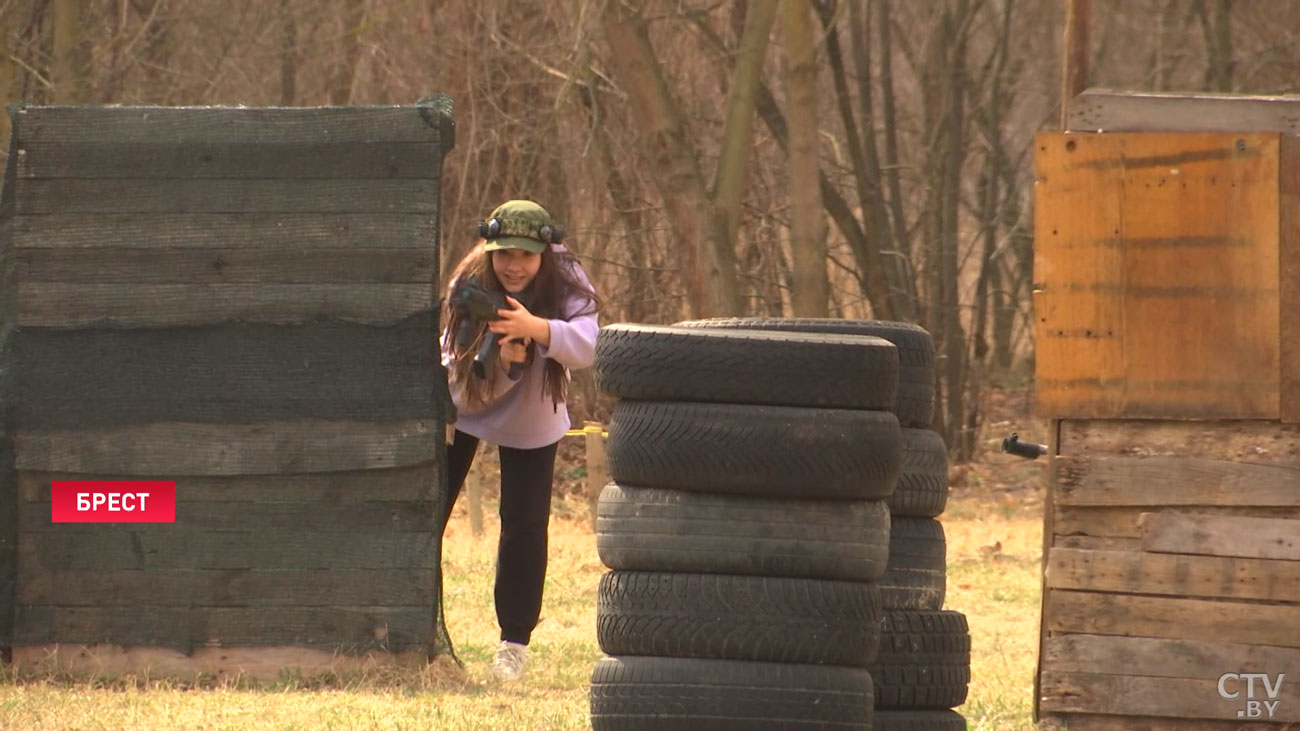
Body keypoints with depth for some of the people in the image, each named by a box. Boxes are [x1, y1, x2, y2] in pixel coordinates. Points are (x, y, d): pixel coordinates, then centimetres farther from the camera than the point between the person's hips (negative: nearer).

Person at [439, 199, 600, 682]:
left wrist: (535, 328, -59)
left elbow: (585, 347, -42)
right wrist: (503, 360, -49)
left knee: (525, 527, -9)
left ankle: (515, 642, 3)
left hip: (531, 421, 0)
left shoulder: (565, 281, -26)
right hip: (459, 406, 0)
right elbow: (464, 376, -29)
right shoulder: (471, 285, -26)